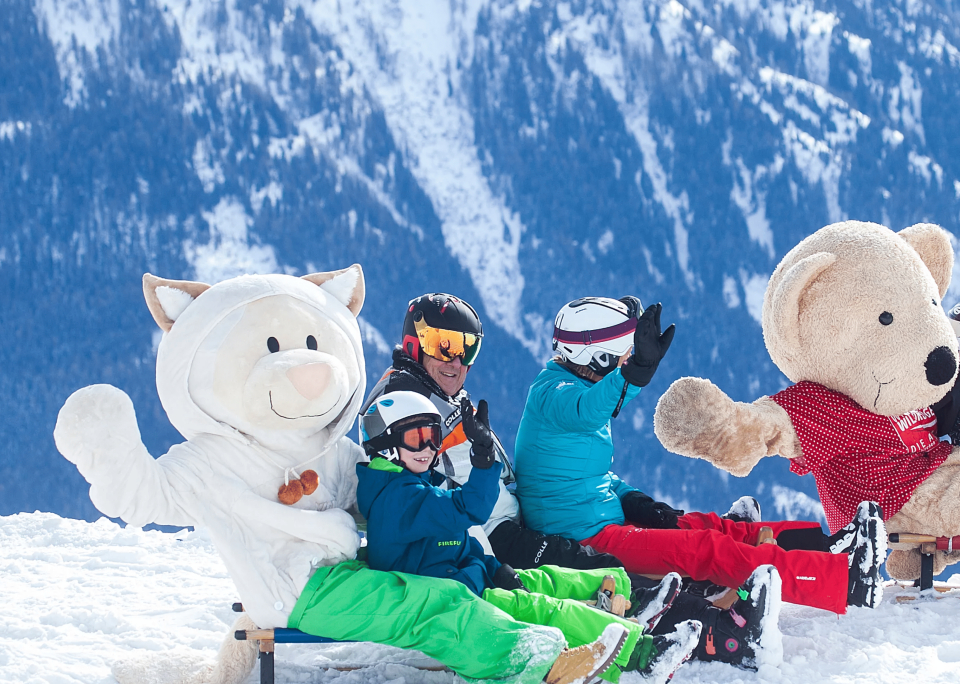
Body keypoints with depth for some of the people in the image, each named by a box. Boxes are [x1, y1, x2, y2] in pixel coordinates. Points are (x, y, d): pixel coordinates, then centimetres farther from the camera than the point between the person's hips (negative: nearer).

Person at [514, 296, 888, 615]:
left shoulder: (573, 385, 17)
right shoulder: (550, 393, -15)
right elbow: (587, 411, -41)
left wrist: (631, 501, 8)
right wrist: (638, 371, -57)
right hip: (585, 538, -11)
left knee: (709, 527, 6)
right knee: (707, 551, -18)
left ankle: (825, 545, 3)